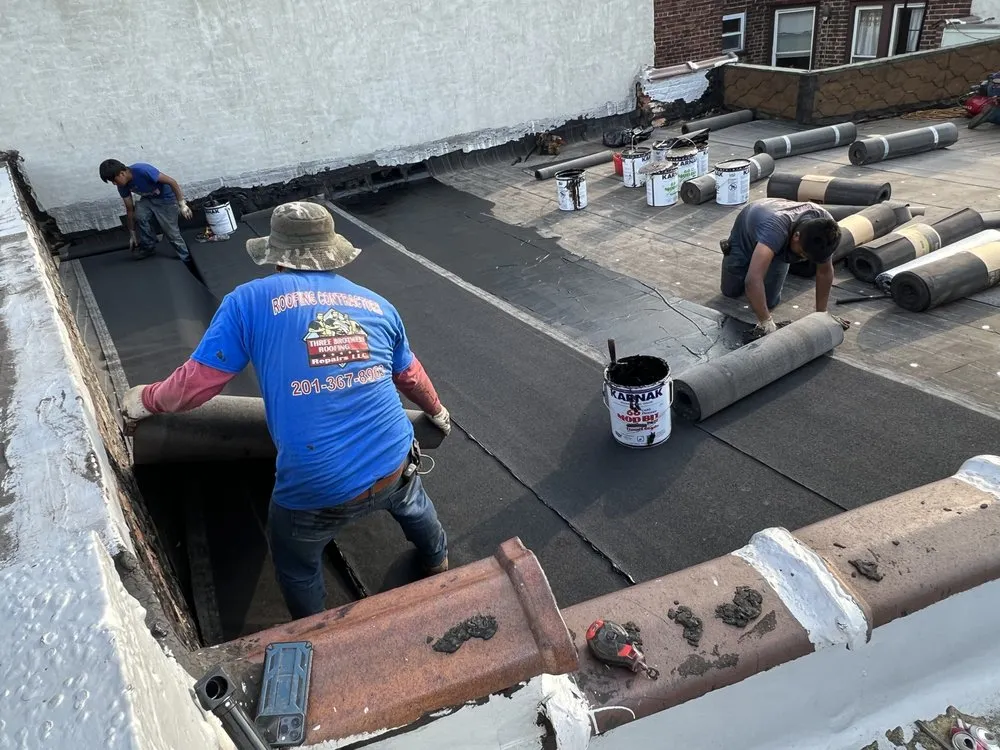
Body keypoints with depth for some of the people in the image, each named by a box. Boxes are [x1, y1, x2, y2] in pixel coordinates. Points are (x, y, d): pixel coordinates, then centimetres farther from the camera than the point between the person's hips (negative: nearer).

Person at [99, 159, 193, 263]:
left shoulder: (143, 170, -33)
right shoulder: (123, 186, -11)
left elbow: (172, 181, -29)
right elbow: (129, 209, 0)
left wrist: (182, 204, -30)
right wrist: (132, 234, 4)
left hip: (166, 199, -6)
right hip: (148, 198, 6)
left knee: (172, 233, -8)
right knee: (139, 215, -22)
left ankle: (187, 262, 8)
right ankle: (149, 246, -1)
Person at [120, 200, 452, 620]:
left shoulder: (249, 301, -5)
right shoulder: (377, 305, 7)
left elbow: (194, 385, -3)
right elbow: (412, 378, 21)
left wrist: (144, 400, 20)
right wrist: (436, 412, 43)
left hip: (317, 491, -3)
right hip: (393, 467, 4)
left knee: (297, 567, 30)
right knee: (410, 501, 39)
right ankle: (438, 561, 67)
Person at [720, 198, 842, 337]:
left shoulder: (824, 225, -34)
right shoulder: (776, 228, -51)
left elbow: (825, 272, -19)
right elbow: (753, 280, -60)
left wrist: (821, 314, -19)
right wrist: (766, 322, -55)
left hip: (780, 246, 3)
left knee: (769, 301, 2)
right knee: (731, 291, 10)